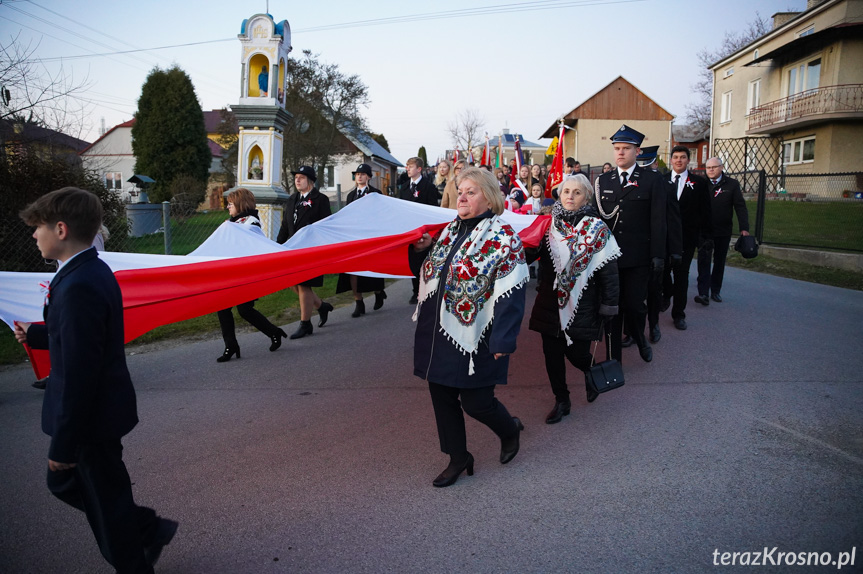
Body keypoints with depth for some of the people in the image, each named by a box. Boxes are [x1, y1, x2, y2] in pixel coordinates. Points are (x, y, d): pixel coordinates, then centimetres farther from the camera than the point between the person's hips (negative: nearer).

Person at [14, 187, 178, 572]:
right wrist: (35, 335, 15)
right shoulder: (91, 272, 4)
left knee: (107, 502, 9)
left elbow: (79, 372, -26)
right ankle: (149, 530, 34)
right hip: (99, 410, 10)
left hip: (91, 415, -10)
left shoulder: (79, 287, -27)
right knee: (63, 482, 25)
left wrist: (64, 443, -20)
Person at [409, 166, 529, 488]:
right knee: (442, 397, 12)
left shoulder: (502, 237, -10)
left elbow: (510, 295, -16)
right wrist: (422, 250, 2)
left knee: (475, 402, 2)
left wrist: (503, 342, -20)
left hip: (473, 339, -7)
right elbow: (427, 271, 23)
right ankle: (458, 458, 31)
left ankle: (510, 430, 36)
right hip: (436, 334, 7)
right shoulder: (449, 230, 12)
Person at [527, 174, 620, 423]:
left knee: (576, 353, 2)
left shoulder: (596, 229, -6)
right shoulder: (549, 224, 3)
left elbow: (608, 272, -6)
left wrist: (608, 307, -8)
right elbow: (530, 255, 5)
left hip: (581, 306, -3)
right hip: (550, 302, 3)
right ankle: (561, 401, 27)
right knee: (552, 353, 8)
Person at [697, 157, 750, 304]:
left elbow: (740, 207, 0)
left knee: (719, 262, 11)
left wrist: (744, 228, -8)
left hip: (723, 231, 2)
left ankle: (715, 291, 21)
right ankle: (703, 293, -9)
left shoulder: (732, 184, 1)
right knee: (703, 261, -7)